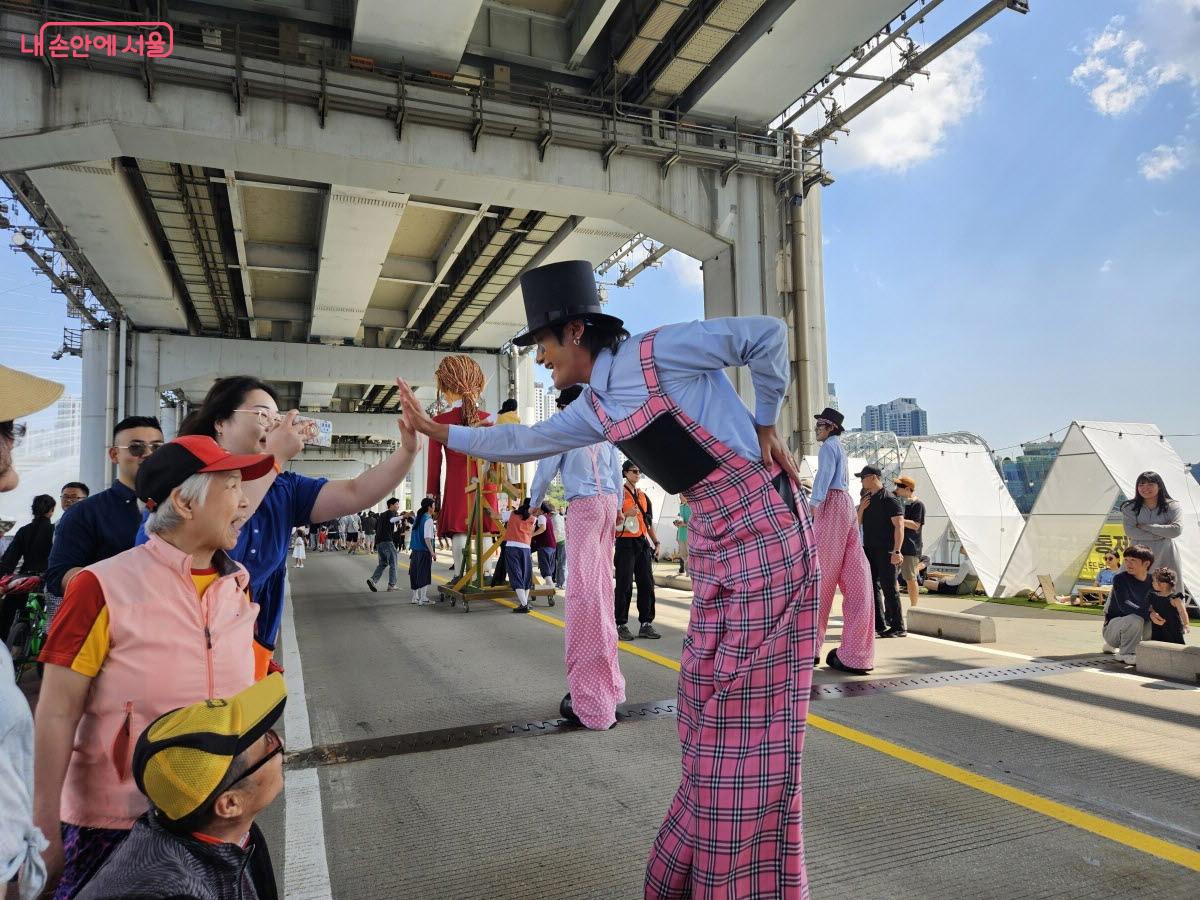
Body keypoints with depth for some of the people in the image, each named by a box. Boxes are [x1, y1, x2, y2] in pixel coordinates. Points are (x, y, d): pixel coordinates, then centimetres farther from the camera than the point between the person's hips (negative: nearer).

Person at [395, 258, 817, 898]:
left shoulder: (653, 354, -13)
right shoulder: (595, 408, 11)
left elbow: (767, 335, -12)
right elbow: (526, 442, 21)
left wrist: (764, 429, -6)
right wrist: (437, 430, 23)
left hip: (762, 528, -8)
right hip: (715, 538, 8)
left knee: (748, 709, -1)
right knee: (710, 705, 14)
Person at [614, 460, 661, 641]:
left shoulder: (643, 495, 18)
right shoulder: (618, 492, -2)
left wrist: (656, 542, 14)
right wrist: (626, 514, -21)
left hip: (643, 543, 6)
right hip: (626, 543, -6)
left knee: (647, 584, 5)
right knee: (624, 585, -5)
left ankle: (646, 623, 11)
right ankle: (621, 625, 3)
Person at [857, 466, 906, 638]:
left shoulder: (889, 499, -10)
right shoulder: (866, 499, 14)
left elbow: (899, 526, -16)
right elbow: (858, 523, 17)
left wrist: (897, 551, -24)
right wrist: (861, 509, -3)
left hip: (886, 552, -8)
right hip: (869, 550, 8)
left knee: (889, 588, -5)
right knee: (872, 587, 9)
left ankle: (898, 627, 2)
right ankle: (879, 624, 17)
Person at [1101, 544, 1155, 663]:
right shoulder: (1120, 578, -15)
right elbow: (1124, 605, -26)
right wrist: (1149, 614, -36)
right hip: (1112, 626, -8)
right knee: (1134, 619, -33)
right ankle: (1126, 654, -11)